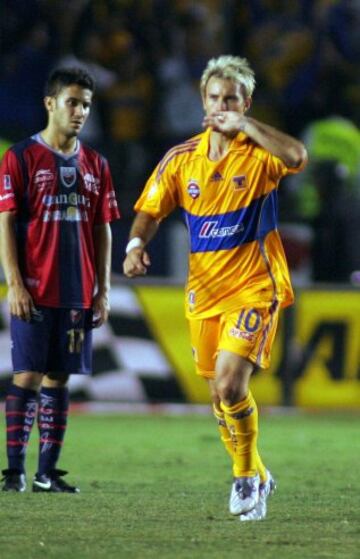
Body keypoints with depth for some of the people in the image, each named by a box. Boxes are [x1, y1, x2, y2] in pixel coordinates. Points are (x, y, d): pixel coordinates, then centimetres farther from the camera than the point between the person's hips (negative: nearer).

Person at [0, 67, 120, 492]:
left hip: (78, 294, 4)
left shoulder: (95, 165, 12)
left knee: (59, 378, 6)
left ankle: (47, 471, 9)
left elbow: (102, 230, 14)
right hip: (34, 293, -4)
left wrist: (103, 290, 9)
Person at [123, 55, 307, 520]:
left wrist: (243, 125, -28)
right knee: (219, 394, 11)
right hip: (204, 291, 5)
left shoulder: (258, 153, -8)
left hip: (254, 288, -5)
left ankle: (246, 475, 1)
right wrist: (136, 245, -12)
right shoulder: (181, 159, 4)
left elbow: (297, 157, -30)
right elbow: (151, 210, 8)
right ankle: (255, 479, 32)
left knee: (231, 383, -20)